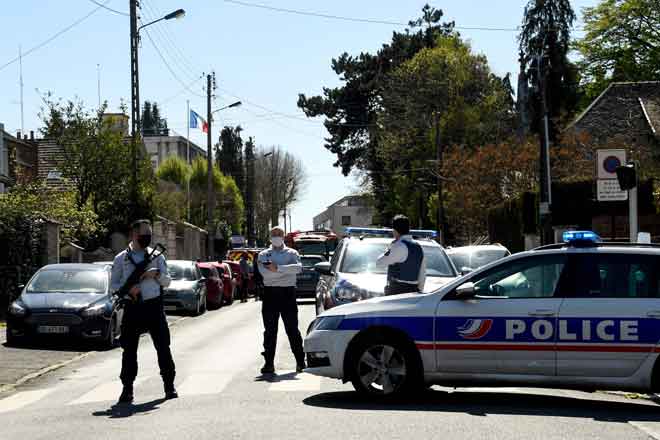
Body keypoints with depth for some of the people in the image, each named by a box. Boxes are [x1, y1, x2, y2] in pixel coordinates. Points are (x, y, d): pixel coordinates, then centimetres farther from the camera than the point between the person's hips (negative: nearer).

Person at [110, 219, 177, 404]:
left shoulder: (157, 256, 8)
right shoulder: (121, 259, 5)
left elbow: (167, 281, 9)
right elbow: (113, 284, 6)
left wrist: (157, 274, -11)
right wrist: (129, 289, -12)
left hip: (153, 306, 1)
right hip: (132, 308, 0)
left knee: (163, 347, 1)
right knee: (129, 349, 2)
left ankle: (169, 385, 9)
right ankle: (127, 389, 9)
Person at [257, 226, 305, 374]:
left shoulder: (292, 253, 9)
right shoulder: (264, 254, 12)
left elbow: (298, 268, -13)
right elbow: (264, 272, -8)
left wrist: (278, 268, -20)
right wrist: (286, 270, -10)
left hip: (288, 292, -1)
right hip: (270, 292, 1)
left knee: (292, 329, 1)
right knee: (270, 330, 2)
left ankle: (300, 361, 8)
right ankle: (269, 363, 5)